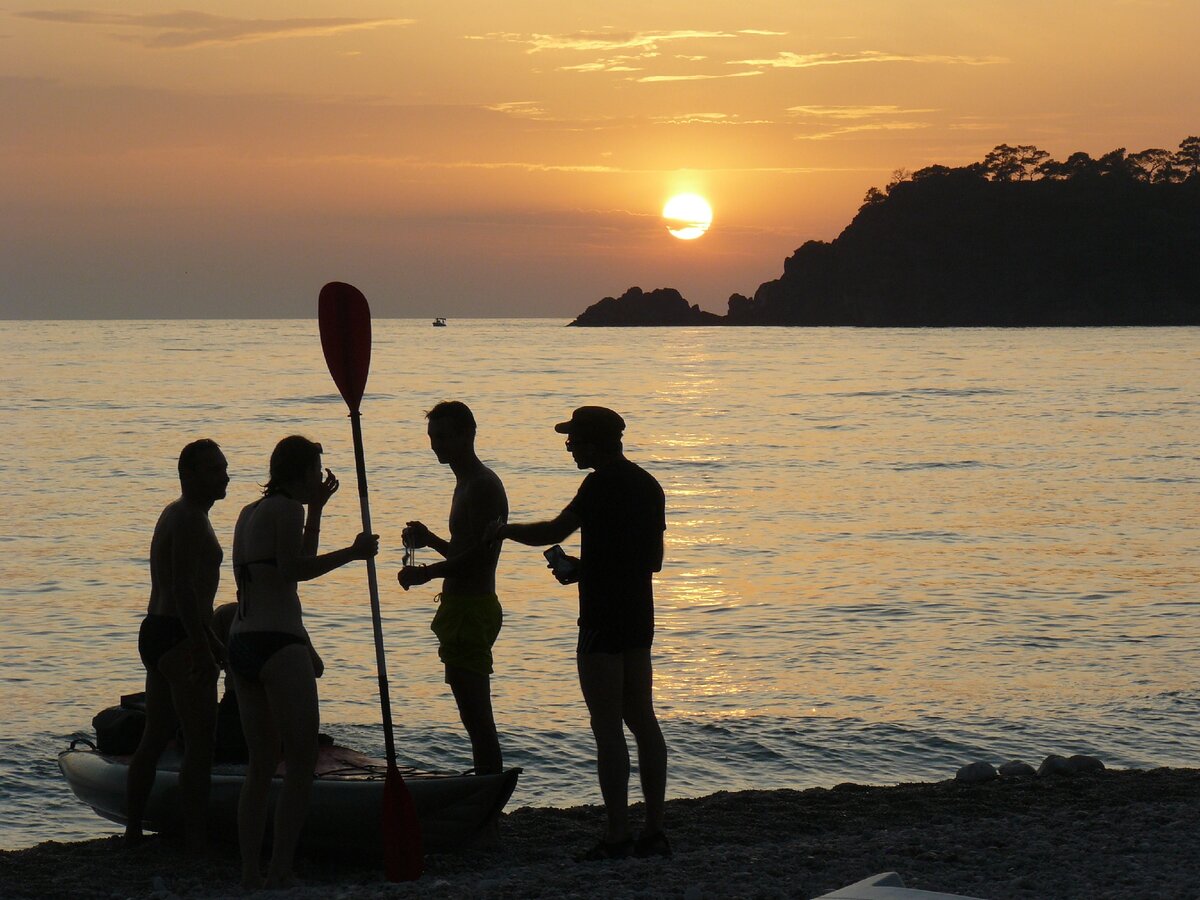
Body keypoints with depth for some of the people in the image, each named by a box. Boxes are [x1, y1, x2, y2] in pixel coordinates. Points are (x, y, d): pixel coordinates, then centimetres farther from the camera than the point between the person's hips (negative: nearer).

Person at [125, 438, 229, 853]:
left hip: (156, 632, 11)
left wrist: (212, 641, 32)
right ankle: (195, 843, -14)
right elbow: (183, 587, -23)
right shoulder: (190, 519, -13)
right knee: (199, 742, -11)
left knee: (155, 737, 16)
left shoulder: (178, 515, 20)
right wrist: (202, 648, -27)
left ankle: (132, 832, 22)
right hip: (179, 636, -11)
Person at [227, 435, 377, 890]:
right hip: (277, 644, -9)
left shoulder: (250, 512, 20)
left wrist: (316, 507, 31)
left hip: (241, 643, 9)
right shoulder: (286, 508, -7)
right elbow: (295, 568, -18)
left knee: (261, 763, 12)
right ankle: (280, 871, -12)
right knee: (302, 761, -6)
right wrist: (353, 552, -11)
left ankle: (250, 872, 10)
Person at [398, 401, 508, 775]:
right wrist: (430, 540, 14)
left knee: (476, 716, -11)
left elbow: (482, 554, -21)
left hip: (472, 608, -11)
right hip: (463, 607, 11)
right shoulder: (467, 484, 20)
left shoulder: (483, 485, -13)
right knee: (476, 717, 12)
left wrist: (429, 572, -19)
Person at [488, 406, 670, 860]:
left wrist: (505, 531, 3)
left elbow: (554, 532, -14)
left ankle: (618, 835, -6)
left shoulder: (602, 484, -14)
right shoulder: (647, 485, 13)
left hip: (603, 620, -9)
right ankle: (654, 831, 13)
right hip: (639, 618, 9)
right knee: (642, 720, 12)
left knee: (607, 728, -6)